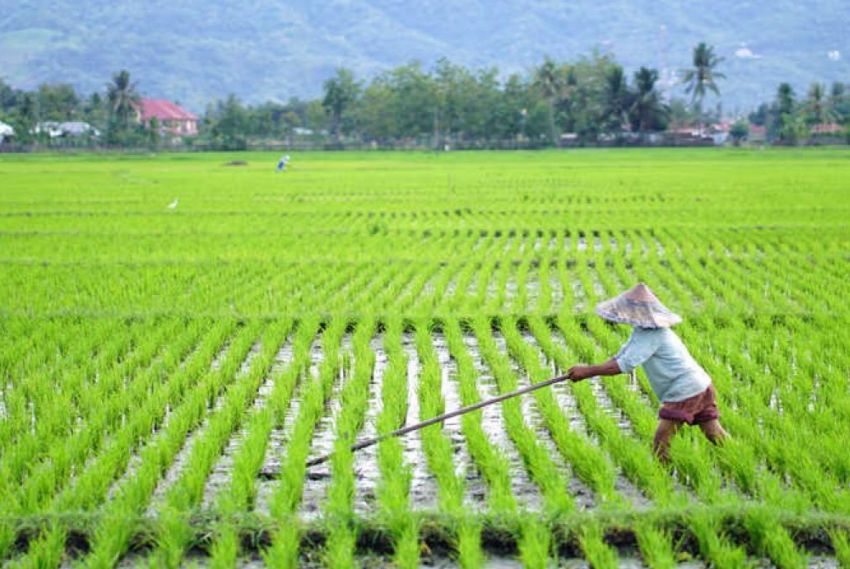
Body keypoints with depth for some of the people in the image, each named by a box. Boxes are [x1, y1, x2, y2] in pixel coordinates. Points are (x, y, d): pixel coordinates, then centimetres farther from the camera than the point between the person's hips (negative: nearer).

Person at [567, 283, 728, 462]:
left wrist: (587, 371, -21)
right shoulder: (642, 330, 11)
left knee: (662, 438, -5)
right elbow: (622, 355, 13)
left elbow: (624, 365, -26)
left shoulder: (651, 336, -21)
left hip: (684, 392, -10)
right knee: (715, 434, 14)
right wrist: (586, 371, -1)